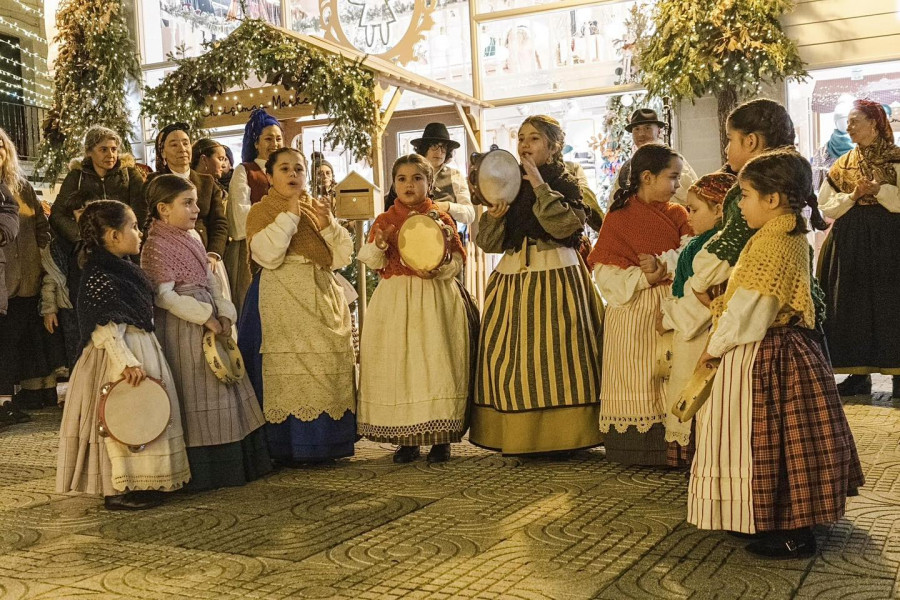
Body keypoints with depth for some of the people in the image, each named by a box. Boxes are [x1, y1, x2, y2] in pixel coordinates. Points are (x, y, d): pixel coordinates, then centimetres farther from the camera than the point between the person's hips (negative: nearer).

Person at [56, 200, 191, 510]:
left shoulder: (125, 269, 12)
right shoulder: (99, 277, -18)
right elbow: (104, 329, -22)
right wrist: (126, 363, -26)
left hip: (143, 350, 10)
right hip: (118, 357, -10)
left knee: (138, 421, 15)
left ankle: (135, 482, 25)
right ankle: (117, 490, 6)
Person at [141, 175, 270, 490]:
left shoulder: (192, 236, 13)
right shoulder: (157, 245, -12)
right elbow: (163, 296, -18)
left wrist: (224, 312, 1)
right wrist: (205, 317, -19)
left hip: (210, 323, 9)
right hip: (182, 329, -9)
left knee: (224, 391, 12)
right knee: (194, 398, -2)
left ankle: (235, 464, 23)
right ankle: (201, 473, 8)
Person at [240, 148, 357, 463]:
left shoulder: (318, 210, 16)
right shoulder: (261, 211, 3)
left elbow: (341, 257, 9)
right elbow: (269, 256, -14)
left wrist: (328, 225, -6)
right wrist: (290, 214, -11)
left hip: (323, 301, 5)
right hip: (282, 303, -4)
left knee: (328, 368, 2)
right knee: (288, 372, -7)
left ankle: (325, 443, 12)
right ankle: (290, 447, 0)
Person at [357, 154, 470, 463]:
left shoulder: (441, 218, 5)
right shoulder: (384, 220, 9)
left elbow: (458, 259, 2)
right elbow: (371, 260, 5)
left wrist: (438, 269, -17)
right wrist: (379, 244, -15)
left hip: (435, 298, -2)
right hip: (394, 299, 2)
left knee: (436, 362, -6)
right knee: (396, 364, 1)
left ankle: (440, 439, 3)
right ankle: (406, 439, 11)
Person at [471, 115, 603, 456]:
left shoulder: (565, 184, 1)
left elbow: (565, 226, -18)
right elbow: (490, 243, 9)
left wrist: (541, 187, -17)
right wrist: (493, 217, -10)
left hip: (556, 277, -5)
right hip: (513, 277, 5)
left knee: (556, 354, -4)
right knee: (507, 355, 2)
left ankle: (561, 436, 6)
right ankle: (517, 437, 10)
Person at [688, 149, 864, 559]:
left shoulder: (769, 245, -22)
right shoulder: (795, 238, 8)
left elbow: (747, 310, -21)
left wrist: (714, 347, -9)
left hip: (759, 357, -10)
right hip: (791, 347, 10)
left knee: (766, 443, 0)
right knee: (791, 441, 17)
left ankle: (792, 535, 9)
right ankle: (799, 521, 29)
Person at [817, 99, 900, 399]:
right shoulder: (843, 164, 12)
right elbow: (826, 206, 7)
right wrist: (853, 196, -8)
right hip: (850, 243, 4)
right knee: (852, 305, 3)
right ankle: (859, 373, 11)